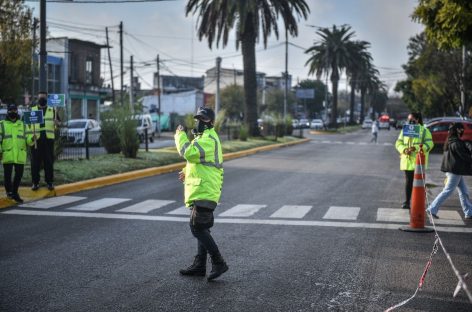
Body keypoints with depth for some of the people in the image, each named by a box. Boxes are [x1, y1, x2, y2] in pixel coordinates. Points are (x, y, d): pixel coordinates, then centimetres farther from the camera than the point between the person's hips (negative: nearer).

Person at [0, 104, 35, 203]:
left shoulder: (22, 125, 16)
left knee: (19, 174, 4)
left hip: (20, 155, 2)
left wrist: (31, 139, -10)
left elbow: (26, 139, 11)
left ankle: (14, 193, 18)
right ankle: (9, 191, 16)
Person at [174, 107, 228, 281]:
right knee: (201, 228, 14)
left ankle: (218, 263, -10)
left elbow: (189, 153, -28)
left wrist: (180, 135, -13)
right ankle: (199, 266, 22)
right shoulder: (205, 138, 21)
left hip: (204, 192, -11)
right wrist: (187, 172, 13)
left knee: (198, 228, -13)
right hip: (202, 192, 11)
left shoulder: (209, 139, -14)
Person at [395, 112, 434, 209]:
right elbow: (398, 143, 11)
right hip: (407, 161, 3)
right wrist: (404, 150, -11)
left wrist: (416, 148, -21)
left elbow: (429, 144, -9)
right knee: (408, 181, 5)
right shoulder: (404, 130, 12)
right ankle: (407, 202, 10)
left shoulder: (424, 130, 0)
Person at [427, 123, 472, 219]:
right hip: (455, 170, -10)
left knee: (463, 192, 12)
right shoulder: (456, 143, -19)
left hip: (455, 170, 10)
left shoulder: (450, 141, 11)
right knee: (448, 191, -4)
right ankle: (432, 209, -1)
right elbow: (464, 156, -17)